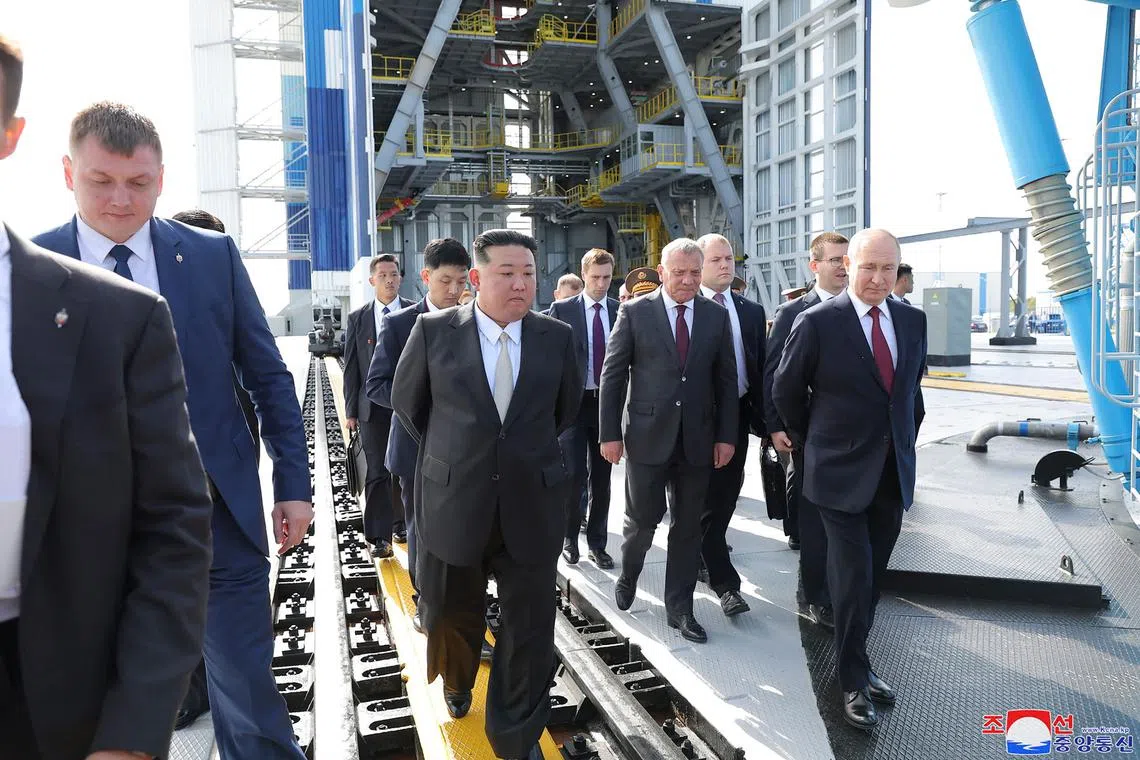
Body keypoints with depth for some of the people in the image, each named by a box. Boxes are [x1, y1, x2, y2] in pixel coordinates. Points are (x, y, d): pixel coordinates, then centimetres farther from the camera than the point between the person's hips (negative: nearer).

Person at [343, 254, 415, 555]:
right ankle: (379, 536, 9)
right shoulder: (358, 319, 5)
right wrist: (351, 410, 3)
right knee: (377, 473, 1)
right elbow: (351, 369, 6)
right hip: (373, 408, 0)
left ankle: (400, 523, 28)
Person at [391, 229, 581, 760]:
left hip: (532, 505, 1)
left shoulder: (557, 337, -2)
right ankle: (457, 684, 52)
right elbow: (407, 402, 8)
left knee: (529, 629, 7)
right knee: (452, 615, 19)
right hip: (453, 503, 0)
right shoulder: (434, 331, -6)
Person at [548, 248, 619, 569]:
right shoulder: (562, 309, -1)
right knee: (574, 475, -3)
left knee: (601, 477, 9)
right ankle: (570, 537, 19)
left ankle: (597, 544, 21)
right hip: (573, 401, -2)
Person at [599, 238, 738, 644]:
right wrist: (610, 433, -6)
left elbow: (726, 379, 7)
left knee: (688, 526, 9)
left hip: (697, 438, 3)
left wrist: (726, 435, 2)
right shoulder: (635, 312, -2)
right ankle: (628, 574, 37)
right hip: (648, 435, -2)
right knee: (643, 517, 5)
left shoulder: (716, 315, 5)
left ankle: (679, 607, 23)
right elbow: (612, 375, -2)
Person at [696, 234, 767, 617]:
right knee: (708, 502, 1)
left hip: (737, 414, 5)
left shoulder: (752, 311, 10)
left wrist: (761, 418, 6)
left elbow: (759, 369, 10)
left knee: (725, 498, 14)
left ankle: (702, 554, 35)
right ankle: (725, 583, 8)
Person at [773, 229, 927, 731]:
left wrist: (905, 441, 13)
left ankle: (853, 657, 32)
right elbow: (786, 391, -1)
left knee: (872, 576, 14)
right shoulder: (818, 322, -12)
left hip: (893, 473, 5)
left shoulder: (912, 321, 4)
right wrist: (810, 442, 7)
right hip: (841, 472, -5)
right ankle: (853, 679, 16)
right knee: (852, 577, -1)